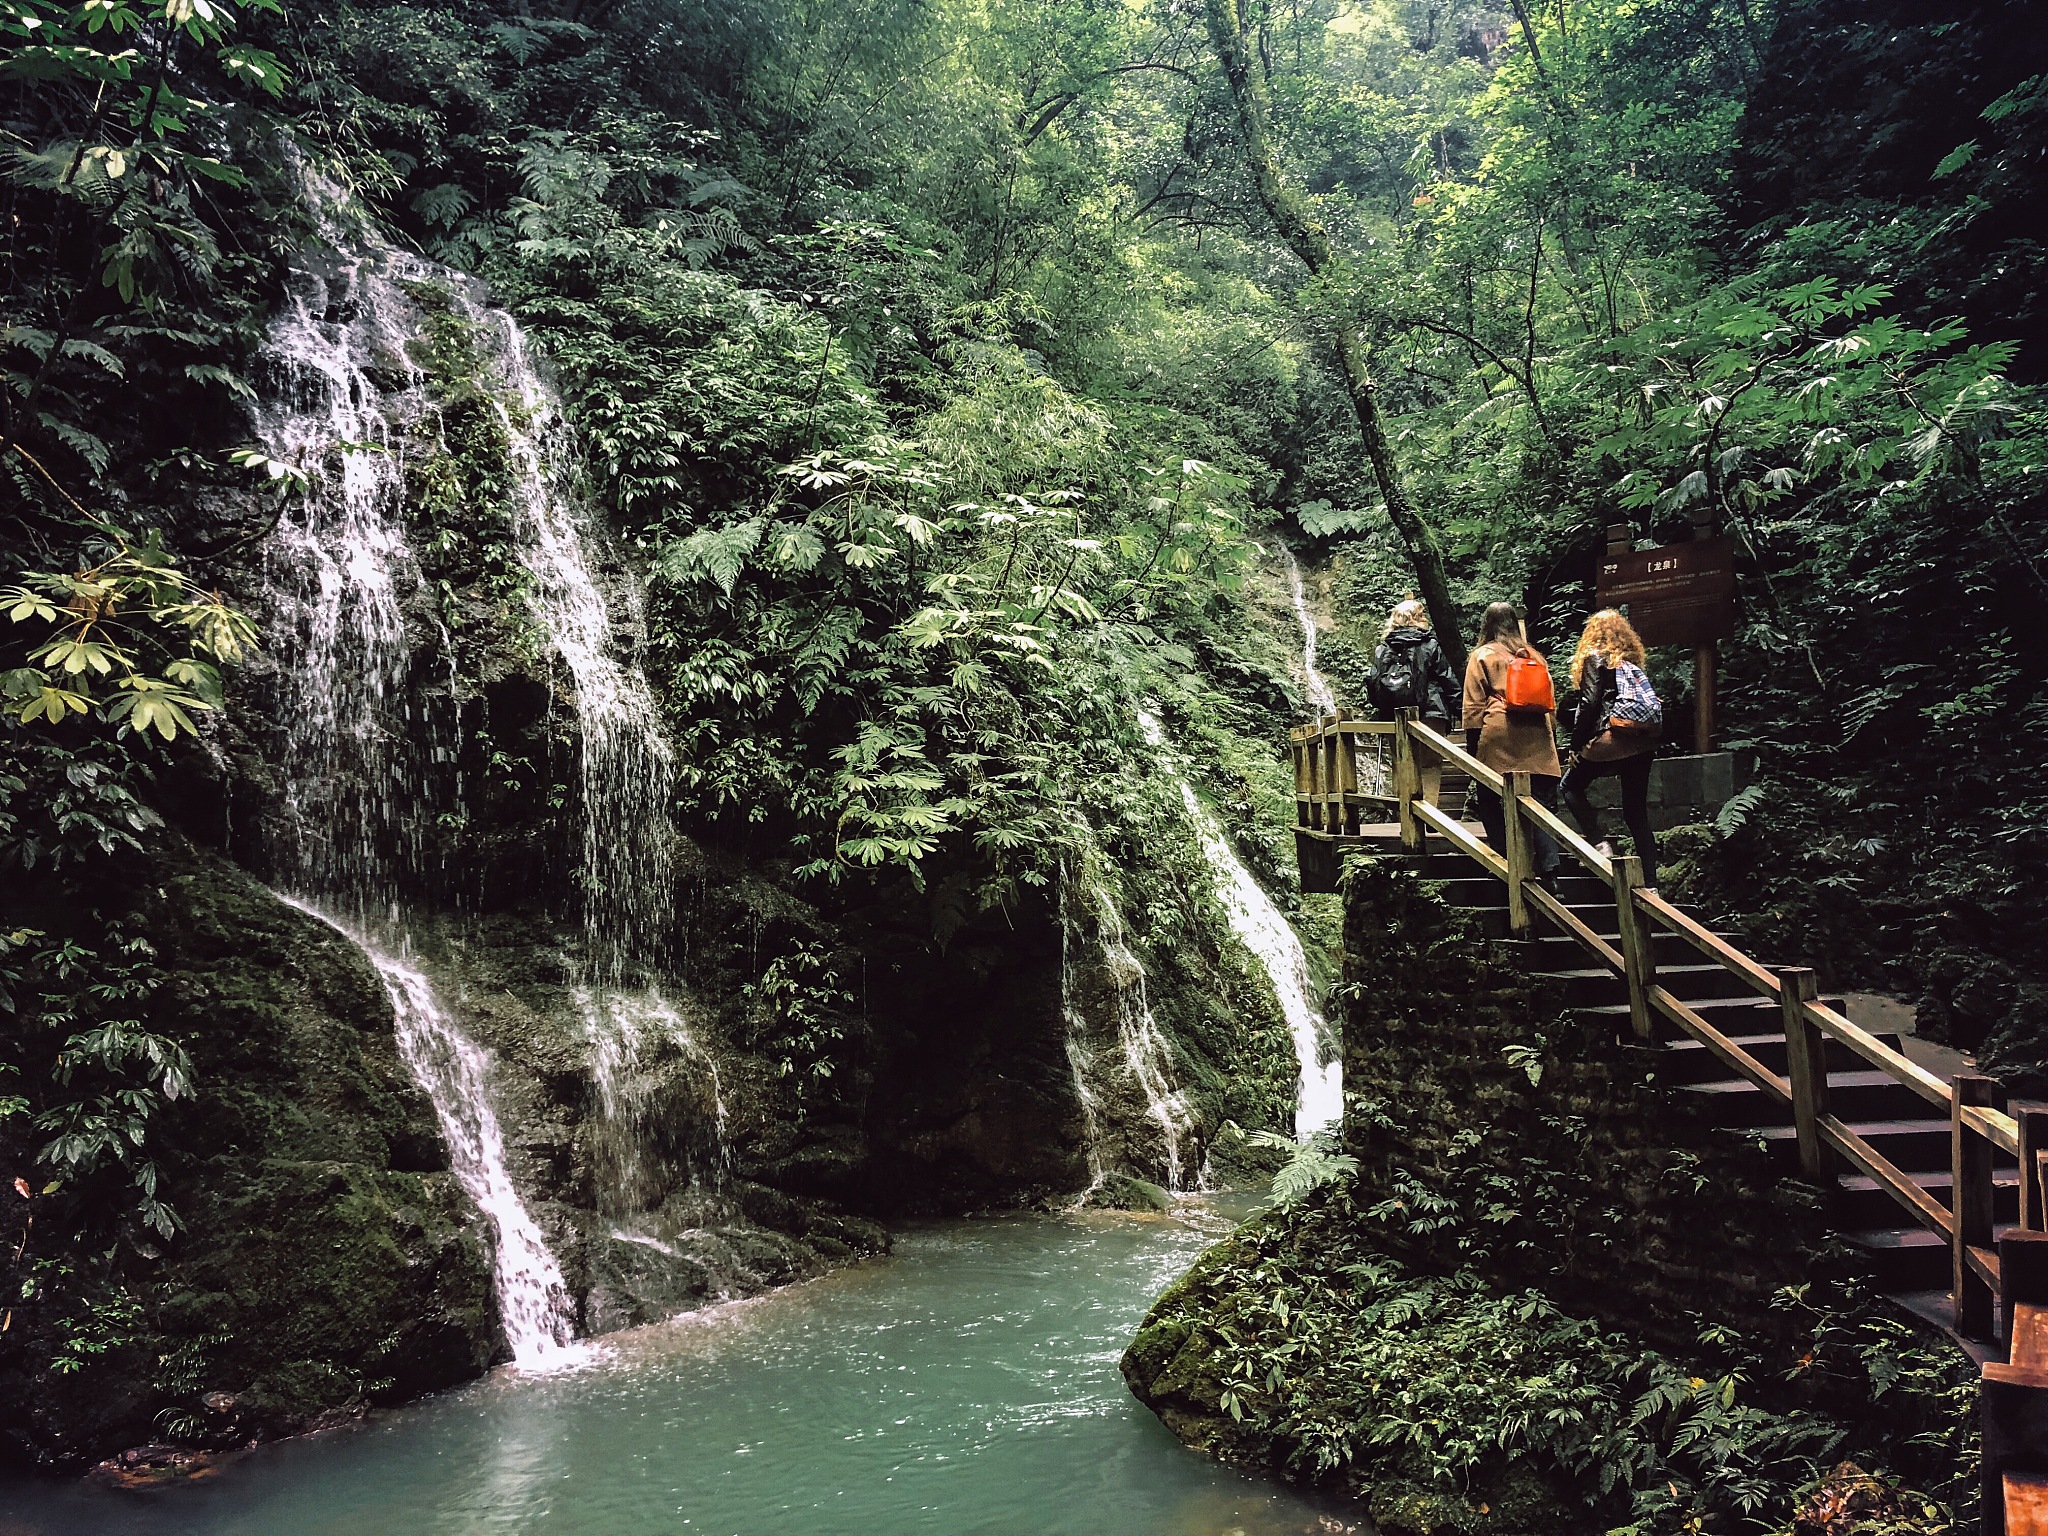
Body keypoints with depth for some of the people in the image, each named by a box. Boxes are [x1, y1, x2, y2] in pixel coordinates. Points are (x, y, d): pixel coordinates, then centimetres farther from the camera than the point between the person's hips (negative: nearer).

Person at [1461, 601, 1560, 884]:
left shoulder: (1482, 656, 5)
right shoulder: (1535, 656, 18)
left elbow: (1474, 707, 1)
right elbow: (1550, 703, 20)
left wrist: (1472, 748, 3)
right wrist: (1552, 738, 26)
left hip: (1497, 742, -4)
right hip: (1537, 742, 4)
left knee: (1491, 806, 6)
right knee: (1540, 806, 0)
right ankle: (1549, 870, -11)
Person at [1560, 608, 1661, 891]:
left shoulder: (1595, 658, -1)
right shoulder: (1633, 660, 17)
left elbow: (1589, 703, -9)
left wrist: (1576, 744, -3)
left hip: (1611, 740, -6)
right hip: (1643, 743, 6)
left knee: (1572, 786, 14)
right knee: (1637, 811, 9)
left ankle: (1598, 843, -5)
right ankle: (1651, 884, 5)